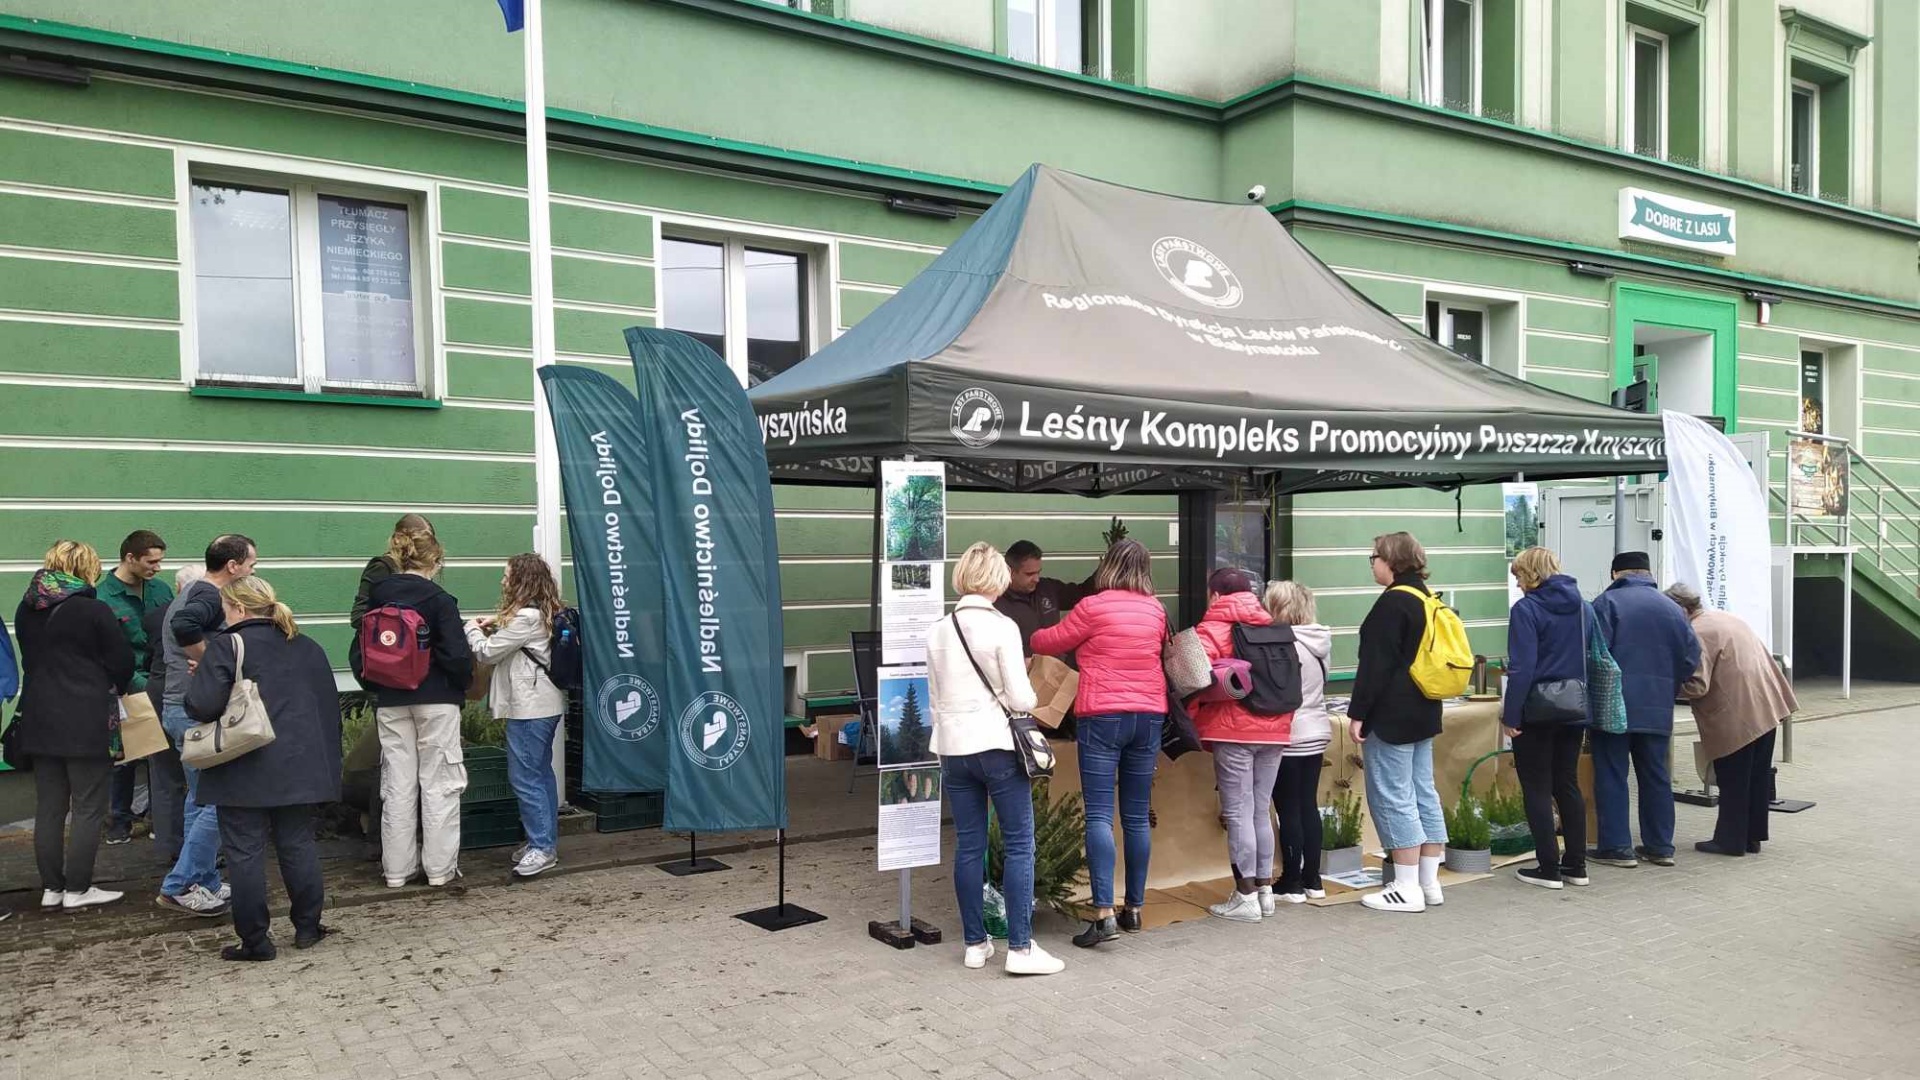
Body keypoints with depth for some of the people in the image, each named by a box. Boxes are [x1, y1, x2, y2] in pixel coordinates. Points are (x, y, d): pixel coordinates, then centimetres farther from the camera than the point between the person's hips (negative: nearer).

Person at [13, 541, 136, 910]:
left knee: (48, 808, 12)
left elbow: (28, 659, 16)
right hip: (87, 723, -6)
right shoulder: (93, 610, -13)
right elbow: (123, 662, -7)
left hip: (39, 722, 6)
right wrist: (114, 690, 13)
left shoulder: (26, 610, 7)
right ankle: (77, 890, 5)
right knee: (88, 809, 2)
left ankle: (51, 888, 17)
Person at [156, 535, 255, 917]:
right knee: (219, 800, -7)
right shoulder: (210, 596, -16)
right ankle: (179, 887, -2)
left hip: (181, 709, 11)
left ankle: (205, 883, 22)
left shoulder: (191, 593, 16)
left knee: (200, 799, 15)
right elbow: (184, 626, -36)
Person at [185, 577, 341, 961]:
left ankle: (255, 940, 7)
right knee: (298, 846, 13)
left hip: (245, 771, -5)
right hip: (299, 769, 5)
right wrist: (326, 762, 23)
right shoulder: (308, 648, 11)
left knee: (245, 853, 3)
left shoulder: (228, 646, -8)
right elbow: (330, 706, 15)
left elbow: (203, 706, -18)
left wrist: (197, 680, 5)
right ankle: (307, 928, 20)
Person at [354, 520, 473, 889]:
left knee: (397, 784, 11)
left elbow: (359, 651, 11)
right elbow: (457, 656, -15)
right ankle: (440, 868, 8)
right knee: (439, 784, 4)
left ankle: (396, 869, 16)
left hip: (390, 702, 4)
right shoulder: (440, 600, -12)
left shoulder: (377, 596, 2)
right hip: (436, 700, -4)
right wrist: (464, 683, 2)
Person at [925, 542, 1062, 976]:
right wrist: (1029, 699, 11)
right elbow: (1021, 698, -11)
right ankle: (1020, 947, 1)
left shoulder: (938, 632, 7)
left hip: (953, 748, 5)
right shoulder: (1002, 627, -10)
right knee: (1020, 844, 2)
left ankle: (975, 943, 17)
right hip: (997, 745, -5)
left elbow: (935, 699, 13)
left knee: (968, 846, 10)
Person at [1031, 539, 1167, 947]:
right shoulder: (1156, 610, 8)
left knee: (1099, 815, -7)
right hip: (1149, 715, 5)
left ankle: (1103, 913, -14)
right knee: (1137, 817, 11)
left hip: (1102, 717, -5)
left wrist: (1034, 638, 26)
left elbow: (1050, 642, 3)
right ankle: (1134, 908, 18)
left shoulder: (1094, 607, -8)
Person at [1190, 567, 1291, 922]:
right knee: (1260, 811, 14)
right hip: (1275, 730, 6)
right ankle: (1265, 889, 19)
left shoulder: (1213, 629, -6)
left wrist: (1190, 714, -3)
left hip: (1233, 732, -6)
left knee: (1238, 813, -1)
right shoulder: (1272, 628, 12)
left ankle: (1246, 897, 2)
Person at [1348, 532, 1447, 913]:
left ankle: (1407, 889, -2)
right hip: (1424, 713, 10)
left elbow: (1376, 665, -19)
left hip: (1392, 716, -10)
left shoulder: (1393, 602, -16)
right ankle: (1429, 882, 16)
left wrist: (1358, 713, -16)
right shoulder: (1427, 599, 13)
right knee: (1424, 794, 11)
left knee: (1392, 798, -4)